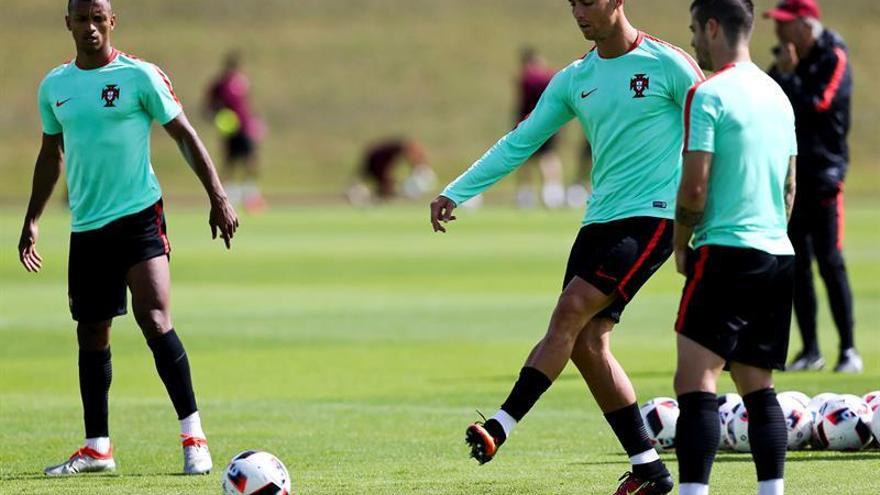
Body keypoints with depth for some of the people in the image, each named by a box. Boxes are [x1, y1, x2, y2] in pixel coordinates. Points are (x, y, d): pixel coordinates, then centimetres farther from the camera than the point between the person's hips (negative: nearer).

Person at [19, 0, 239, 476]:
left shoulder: (140, 76, -5)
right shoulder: (54, 87, 9)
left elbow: (183, 134, -3)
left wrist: (217, 196, -10)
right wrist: (32, 220, 20)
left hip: (139, 216, -5)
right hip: (86, 225, 5)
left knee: (154, 319, -17)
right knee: (91, 333, 8)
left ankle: (193, 436, -11)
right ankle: (97, 447, 17)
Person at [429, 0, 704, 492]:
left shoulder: (667, 65, -6)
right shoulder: (574, 81, 11)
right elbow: (518, 144, 13)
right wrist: (454, 194, 6)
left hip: (651, 217, -7)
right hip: (600, 219, 7)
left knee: (571, 311, -18)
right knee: (587, 342, 0)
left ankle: (499, 429, -20)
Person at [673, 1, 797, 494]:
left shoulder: (709, 95, -9)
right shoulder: (777, 94, 15)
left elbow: (695, 188, -12)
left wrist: (682, 245, 2)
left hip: (727, 252, -8)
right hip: (779, 252, 8)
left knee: (695, 381, -12)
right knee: (758, 387, 11)